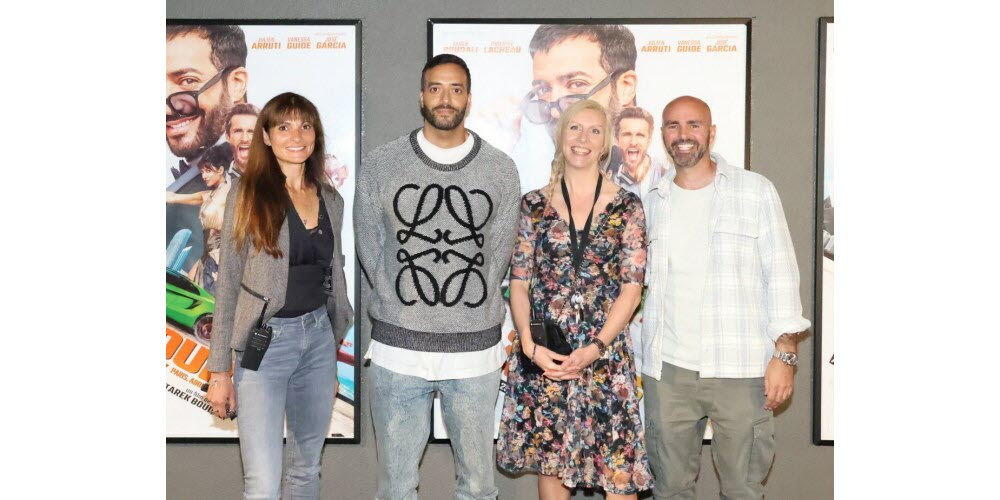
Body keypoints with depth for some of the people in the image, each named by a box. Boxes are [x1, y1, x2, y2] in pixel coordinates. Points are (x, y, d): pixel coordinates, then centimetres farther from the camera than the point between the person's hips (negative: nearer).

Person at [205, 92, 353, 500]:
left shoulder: (330, 199, 8)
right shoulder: (247, 193, -6)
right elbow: (228, 282, -6)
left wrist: (337, 337, 17)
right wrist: (219, 370, -9)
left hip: (318, 339, 5)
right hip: (264, 342, -5)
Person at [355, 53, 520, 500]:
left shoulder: (501, 171, 1)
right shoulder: (380, 166, -1)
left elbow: (496, 256, 4)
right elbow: (371, 253, 3)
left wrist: (467, 312, 3)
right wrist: (402, 310, 3)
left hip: (474, 348, 1)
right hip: (398, 348, 0)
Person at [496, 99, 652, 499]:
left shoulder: (626, 206, 2)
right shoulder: (534, 205, 5)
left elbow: (631, 287, -2)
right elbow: (519, 283, 4)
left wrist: (594, 348, -12)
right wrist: (529, 345, -10)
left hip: (604, 353, -1)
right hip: (542, 355, 2)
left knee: (618, 464, -2)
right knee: (548, 459, 10)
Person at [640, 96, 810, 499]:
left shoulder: (756, 191, 1)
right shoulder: (652, 202, 11)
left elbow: (781, 275, -1)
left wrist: (785, 353, -8)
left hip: (741, 370, -3)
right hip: (667, 368, 3)